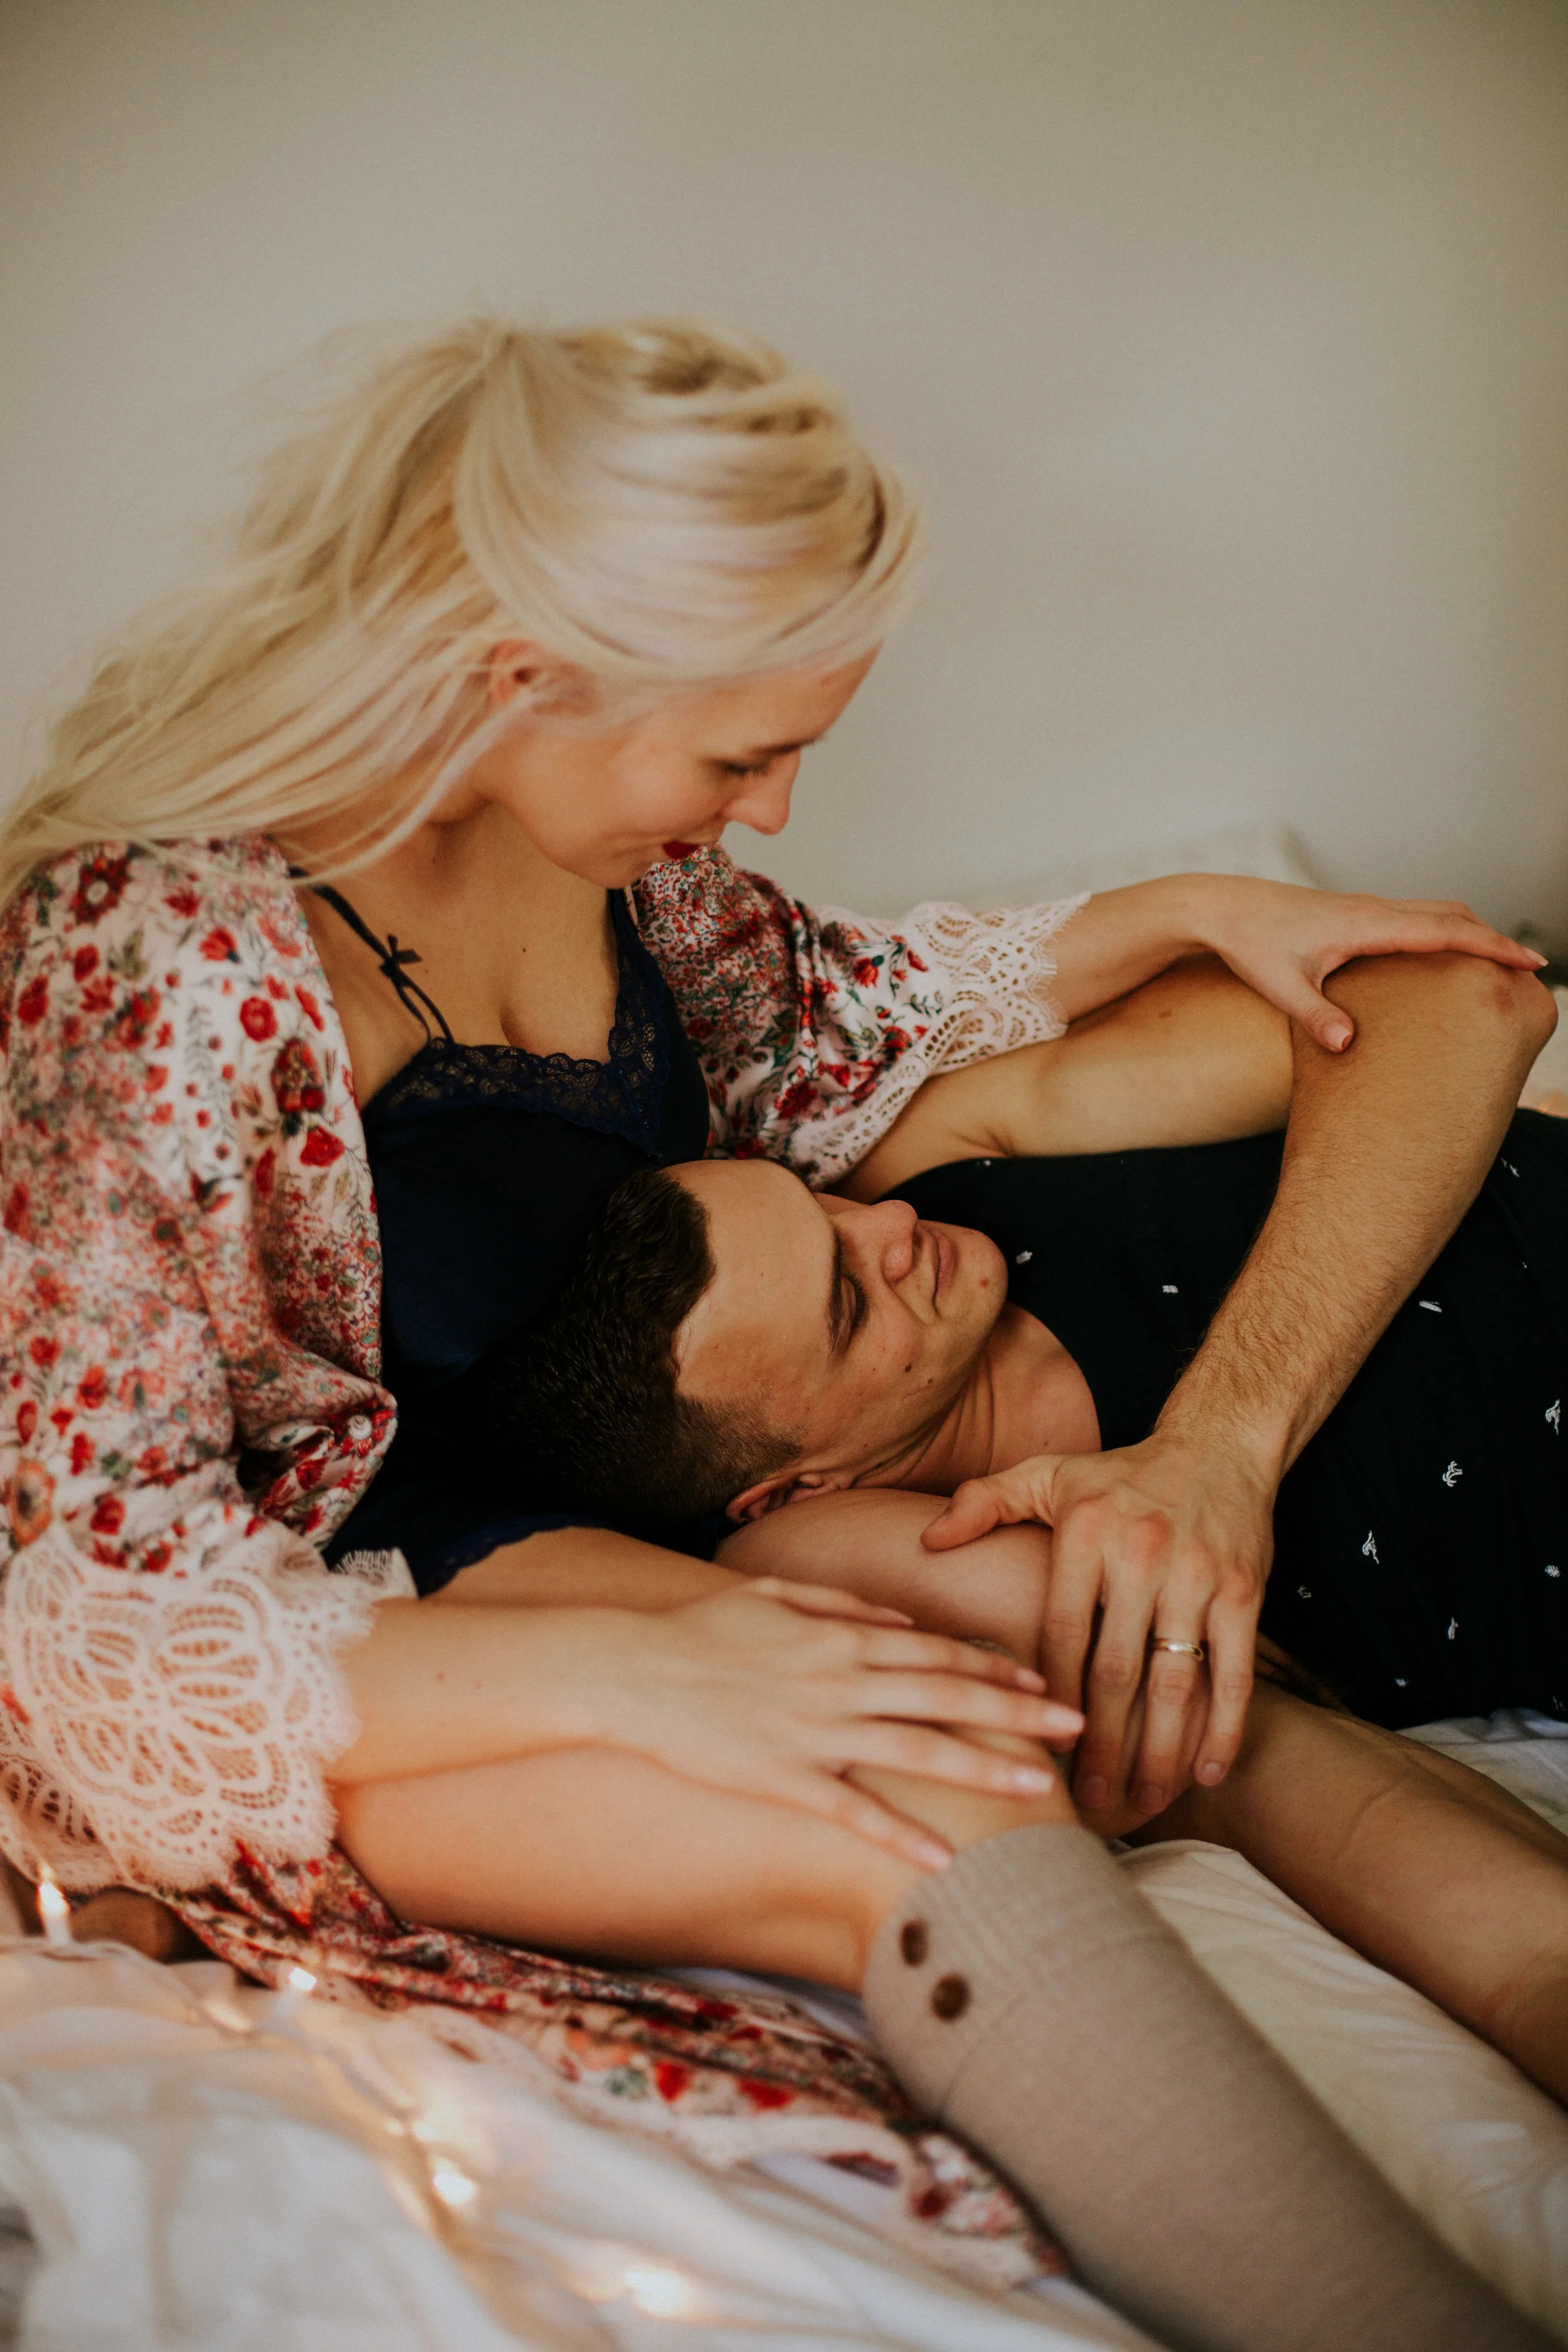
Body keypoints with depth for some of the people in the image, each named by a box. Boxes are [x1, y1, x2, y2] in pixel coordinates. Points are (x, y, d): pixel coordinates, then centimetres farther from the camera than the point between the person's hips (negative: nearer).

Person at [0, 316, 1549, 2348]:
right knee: (925, 1810, -31)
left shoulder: (587, 803, -3)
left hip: (581, 1489, 8)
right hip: (316, 1634, -8)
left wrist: (1186, 914, 7)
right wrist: (627, 1670, -33)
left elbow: (805, 1033, 17)